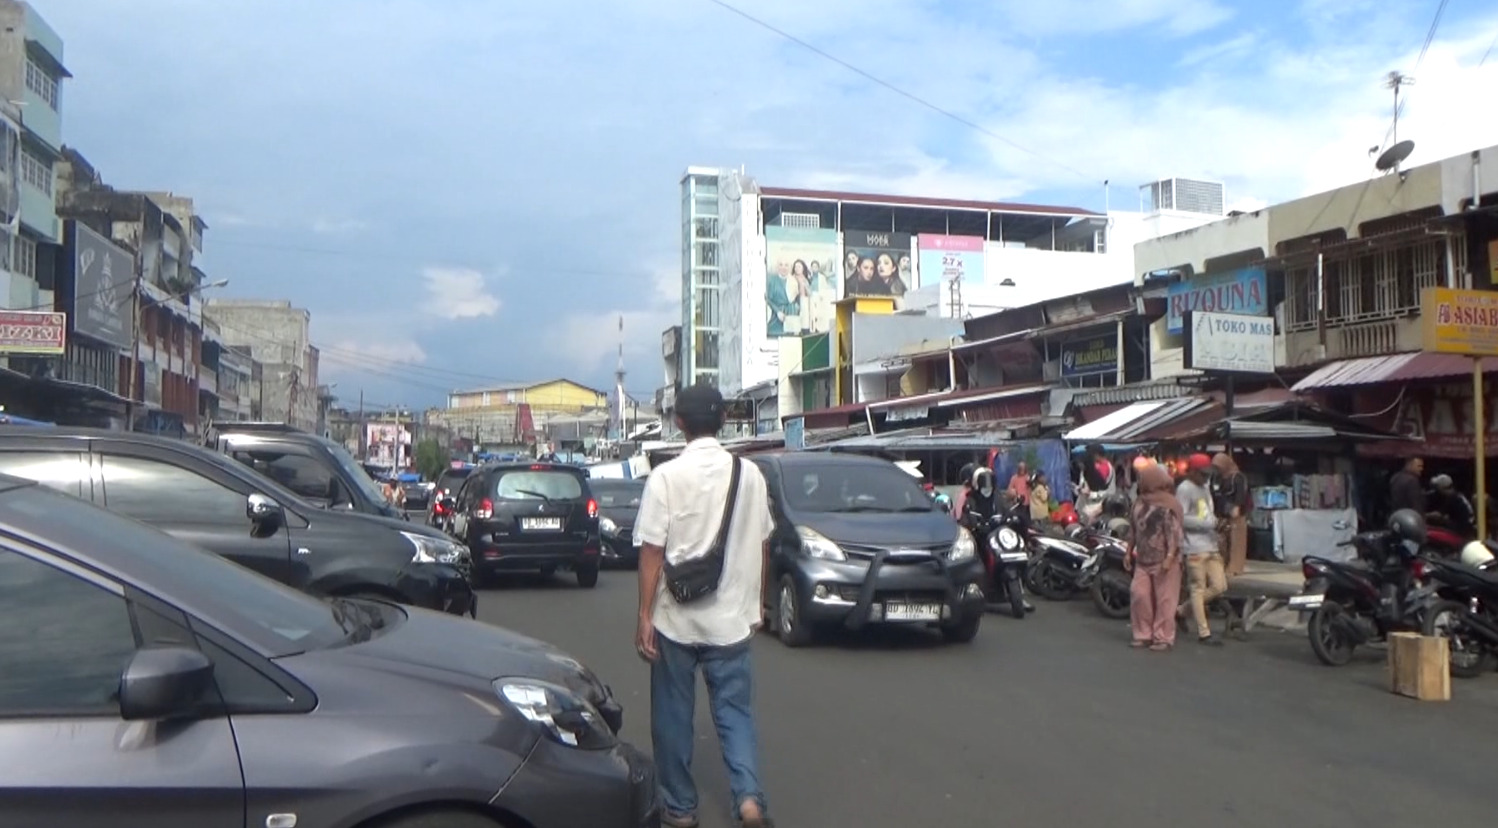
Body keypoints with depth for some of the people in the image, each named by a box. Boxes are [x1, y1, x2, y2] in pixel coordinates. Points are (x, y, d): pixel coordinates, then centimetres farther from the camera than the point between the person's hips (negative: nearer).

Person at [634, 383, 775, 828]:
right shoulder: (749, 473, 0)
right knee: (735, 710, 12)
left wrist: (644, 616, -6)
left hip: (675, 618, -2)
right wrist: (757, 602, 18)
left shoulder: (666, 476, -11)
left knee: (673, 715, 13)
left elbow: (652, 551, -12)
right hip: (731, 617, 2)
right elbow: (762, 544, 6)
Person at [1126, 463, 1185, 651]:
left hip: (1164, 561, -7)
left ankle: (1163, 638, 7)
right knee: (1138, 595, 2)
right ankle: (1143, 634, 14)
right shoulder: (1139, 503, 11)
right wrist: (1129, 552, 17)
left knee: (1164, 600, -1)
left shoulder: (1168, 505, -13)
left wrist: (1170, 558, -23)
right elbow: (1133, 529, 18)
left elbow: (1174, 534, -17)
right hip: (1143, 560, 7)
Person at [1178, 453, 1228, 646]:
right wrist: (1209, 523, -16)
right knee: (1199, 588, -3)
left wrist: (1217, 522, 6)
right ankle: (1204, 632, 3)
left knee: (1219, 587, 5)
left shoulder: (1205, 489, 20)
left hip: (1211, 546, 8)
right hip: (1195, 548, -8)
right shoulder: (1184, 489, -8)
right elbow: (1181, 518, -15)